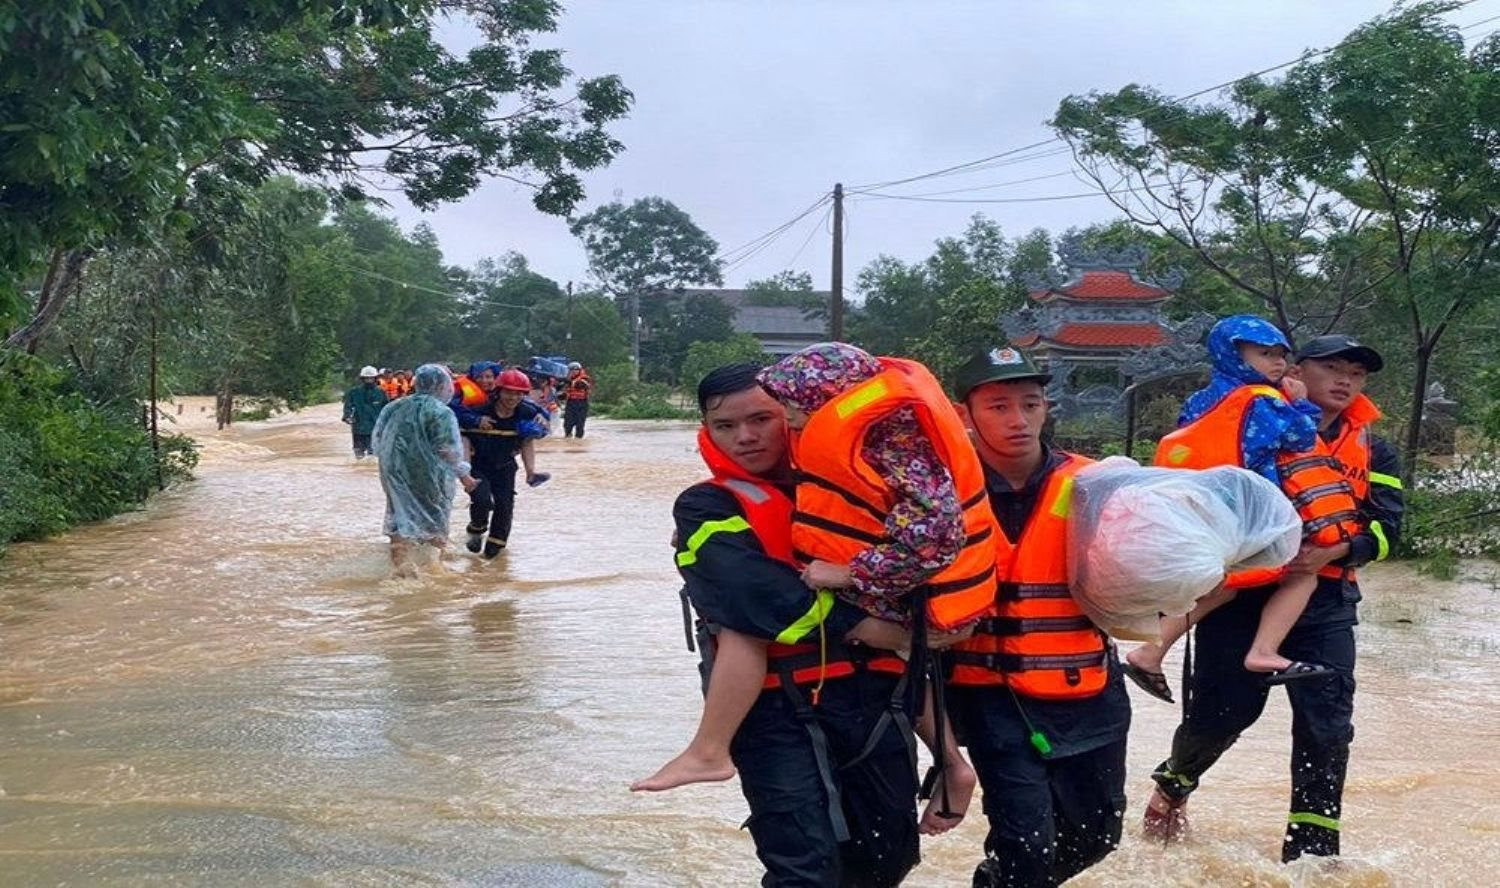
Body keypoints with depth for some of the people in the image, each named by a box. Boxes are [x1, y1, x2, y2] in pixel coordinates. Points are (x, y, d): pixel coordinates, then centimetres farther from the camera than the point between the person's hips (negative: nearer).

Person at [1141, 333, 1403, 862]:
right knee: (1222, 711, 1)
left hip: (1324, 603, 3)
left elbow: (1385, 527, 1)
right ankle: (1173, 784, 32)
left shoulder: (1373, 453, 12)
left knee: (1327, 727, -2)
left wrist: (1333, 551, -18)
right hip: (1241, 590, -3)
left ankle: (1311, 850, 10)